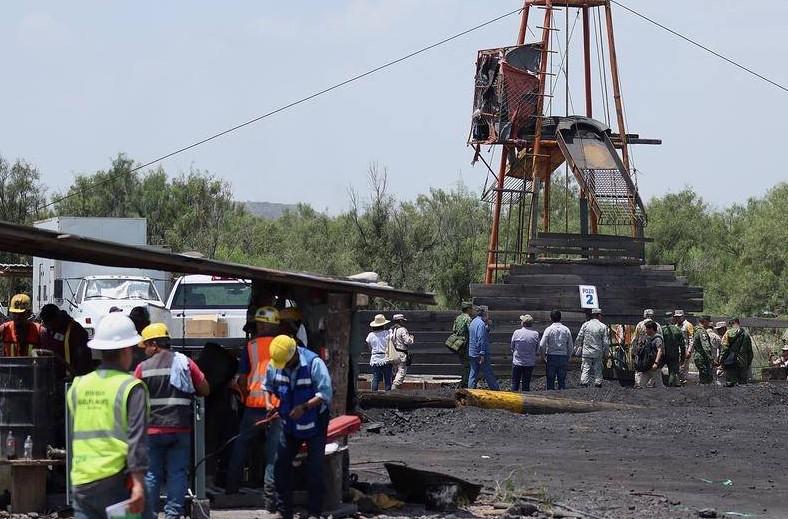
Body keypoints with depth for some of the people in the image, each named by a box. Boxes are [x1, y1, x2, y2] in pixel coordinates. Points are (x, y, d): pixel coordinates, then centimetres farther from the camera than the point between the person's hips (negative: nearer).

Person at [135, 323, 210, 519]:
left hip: (153, 429, -1)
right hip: (180, 429, 1)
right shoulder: (186, 363, -1)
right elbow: (205, 390, 4)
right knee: (177, 473, 6)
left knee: (151, 475, 5)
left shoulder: (143, 368, -4)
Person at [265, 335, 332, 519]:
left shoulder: (314, 364, -23)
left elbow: (325, 394, -25)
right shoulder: (274, 365, -8)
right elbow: (268, 386, 10)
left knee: (314, 469, -3)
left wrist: (304, 407, -35)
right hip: (290, 424, 5)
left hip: (314, 424, -5)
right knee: (281, 464, 3)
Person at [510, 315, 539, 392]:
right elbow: (537, 349, 3)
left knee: (515, 382, 7)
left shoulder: (517, 332, -9)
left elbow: (512, 347, 1)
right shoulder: (536, 334, -5)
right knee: (526, 383, 8)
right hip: (530, 363, 2)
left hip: (517, 362, -2)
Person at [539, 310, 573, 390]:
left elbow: (542, 345, -11)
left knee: (550, 380, 3)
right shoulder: (566, 330, 3)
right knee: (562, 381, 6)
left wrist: (544, 357, 3)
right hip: (563, 356, 2)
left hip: (551, 357, -2)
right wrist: (568, 358, 14)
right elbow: (570, 346, 5)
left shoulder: (549, 329, -5)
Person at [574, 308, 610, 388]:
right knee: (598, 369, 8)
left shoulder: (585, 325, 1)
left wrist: (577, 350, 10)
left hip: (586, 352, 1)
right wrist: (605, 353, 8)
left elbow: (579, 339, 2)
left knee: (585, 369, 2)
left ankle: (584, 383, -8)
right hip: (598, 353, -1)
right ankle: (598, 383, 7)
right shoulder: (603, 327, -2)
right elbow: (606, 342, -2)